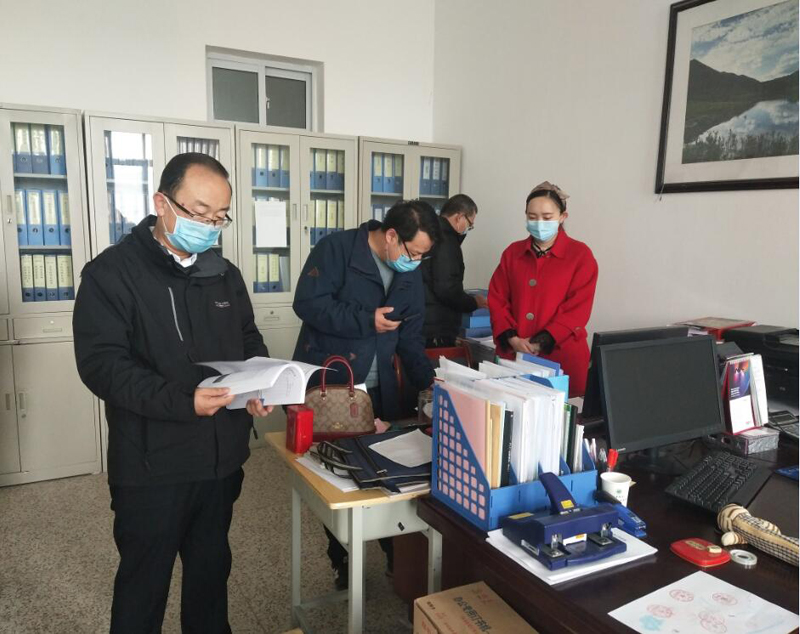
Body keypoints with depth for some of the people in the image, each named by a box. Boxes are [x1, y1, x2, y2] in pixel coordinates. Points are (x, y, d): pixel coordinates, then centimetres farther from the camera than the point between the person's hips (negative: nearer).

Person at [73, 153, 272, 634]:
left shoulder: (225, 274, 7)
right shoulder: (111, 274, -11)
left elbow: (249, 341, 14)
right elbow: (102, 363, -19)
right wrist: (181, 401, -31)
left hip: (222, 458, 5)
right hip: (152, 466, -5)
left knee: (212, 568, 22)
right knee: (144, 580, 13)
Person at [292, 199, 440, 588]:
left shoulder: (410, 277, 5)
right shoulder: (336, 249, -14)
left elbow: (410, 339, 8)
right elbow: (308, 304, -22)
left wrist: (430, 383, -4)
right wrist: (367, 321, -22)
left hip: (378, 391, 5)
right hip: (324, 384, -5)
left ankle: (396, 550, 30)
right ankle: (341, 560, 28)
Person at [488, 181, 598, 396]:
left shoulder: (580, 255, -2)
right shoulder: (512, 252, 9)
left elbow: (578, 309, -8)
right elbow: (496, 298, 5)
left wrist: (541, 342, -15)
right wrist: (511, 338, -9)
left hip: (561, 355, -3)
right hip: (513, 353, 3)